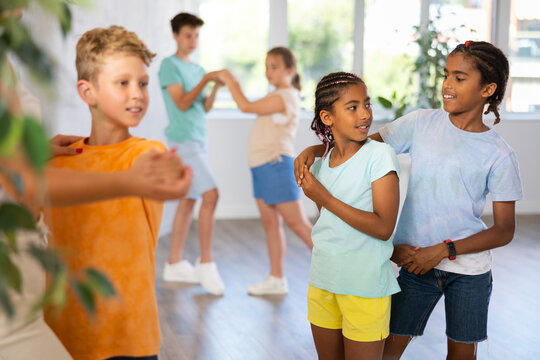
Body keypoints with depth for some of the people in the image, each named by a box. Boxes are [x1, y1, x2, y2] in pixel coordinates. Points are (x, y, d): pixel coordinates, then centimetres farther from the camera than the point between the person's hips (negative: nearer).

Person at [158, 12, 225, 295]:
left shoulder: (197, 69, 18)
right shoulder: (169, 65, -4)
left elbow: (205, 108, 14)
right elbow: (182, 103, -12)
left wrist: (216, 85, -1)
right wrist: (205, 79, -19)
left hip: (198, 141, 8)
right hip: (183, 140, -8)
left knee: (189, 201, 9)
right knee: (210, 194, -17)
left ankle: (174, 264, 15)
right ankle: (206, 262, -11)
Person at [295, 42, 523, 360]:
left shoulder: (499, 155, -6)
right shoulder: (421, 123, 0)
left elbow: (505, 231, -5)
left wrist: (444, 250, -14)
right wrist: (313, 150, -13)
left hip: (469, 268, -1)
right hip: (417, 261, 1)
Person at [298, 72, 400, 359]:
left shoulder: (380, 156, -13)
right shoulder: (321, 164, 6)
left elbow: (383, 227, -21)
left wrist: (324, 198, -18)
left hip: (365, 286, -6)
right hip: (322, 282, 6)